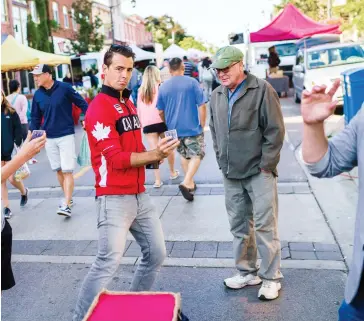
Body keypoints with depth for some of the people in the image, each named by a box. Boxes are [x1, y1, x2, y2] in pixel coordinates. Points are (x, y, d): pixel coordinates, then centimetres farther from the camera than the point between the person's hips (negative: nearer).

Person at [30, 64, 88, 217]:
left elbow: (82, 103, -4)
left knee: (67, 171, -7)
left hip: (66, 136, -5)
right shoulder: (37, 95, 3)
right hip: (48, 138, 5)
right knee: (58, 170, 12)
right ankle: (68, 198, 27)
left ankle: (66, 205, -6)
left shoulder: (64, 88, -10)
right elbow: (35, 118, 10)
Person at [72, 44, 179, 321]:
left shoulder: (128, 103, 15)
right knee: (108, 263, -9)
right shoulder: (99, 108, -13)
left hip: (140, 195, 9)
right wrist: (155, 155, -25)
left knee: (157, 254, 14)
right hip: (115, 199, -9)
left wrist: (154, 155, 2)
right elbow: (116, 158, -18)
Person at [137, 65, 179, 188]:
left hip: (147, 124, 2)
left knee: (154, 150, 0)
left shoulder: (141, 91, 9)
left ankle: (157, 180, -3)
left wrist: (140, 123, 16)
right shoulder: (160, 88, 0)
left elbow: (139, 109, 10)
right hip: (162, 121, -2)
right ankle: (173, 172, 31)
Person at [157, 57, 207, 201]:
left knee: (184, 155, 21)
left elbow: (161, 111, 7)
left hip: (174, 129, 4)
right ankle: (186, 182, -11)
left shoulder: (163, 86, 1)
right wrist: (202, 125, 0)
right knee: (197, 154, 6)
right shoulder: (192, 82, -8)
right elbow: (202, 106, -10)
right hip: (192, 127, -4)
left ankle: (190, 182, 29)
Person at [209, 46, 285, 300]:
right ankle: (247, 272, 29)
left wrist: (265, 165, -10)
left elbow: (276, 130, -9)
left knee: (265, 226, 1)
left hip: (259, 172, -5)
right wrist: (222, 162, 11)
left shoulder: (262, 89, -7)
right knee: (239, 226, 14)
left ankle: (271, 278, 16)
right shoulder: (217, 95, 10)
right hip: (231, 174, 6)